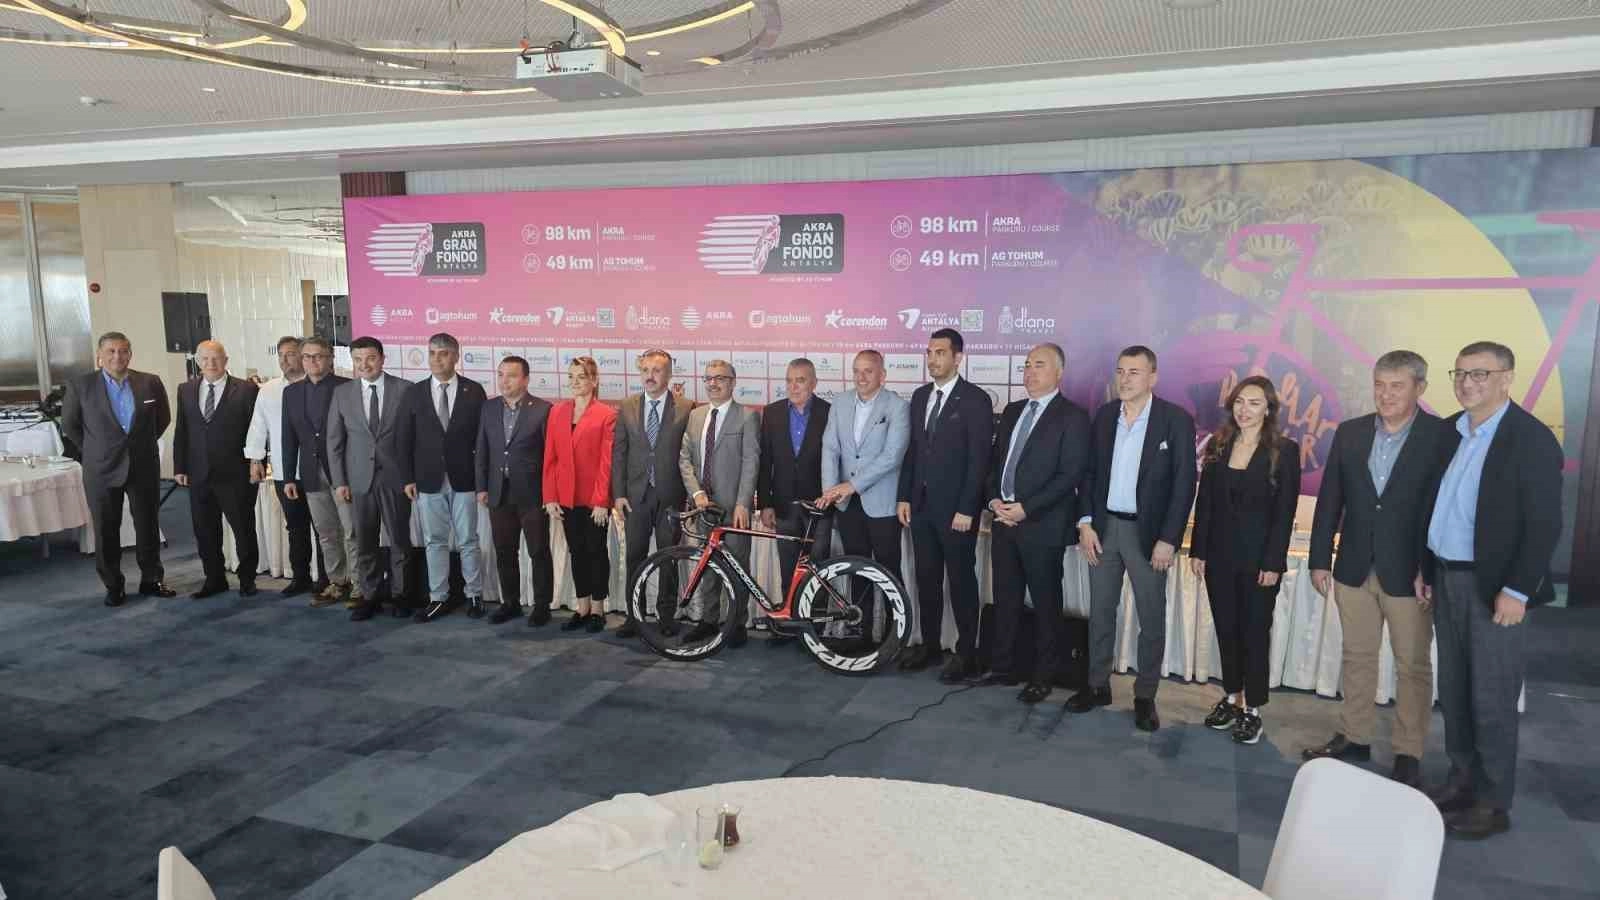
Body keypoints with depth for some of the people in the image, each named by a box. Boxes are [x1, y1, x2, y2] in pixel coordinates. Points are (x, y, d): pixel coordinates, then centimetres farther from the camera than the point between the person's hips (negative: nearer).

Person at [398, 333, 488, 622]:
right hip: (428, 480, 2)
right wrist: (408, 478, -1)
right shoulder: (414, 393, 4)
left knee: (468, 542, 6)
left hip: (464, 479, -2)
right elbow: (404, 438, 5)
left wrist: (482, 478, -4)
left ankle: (474, 595, 18)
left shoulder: (474, 391, -1)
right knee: (435, 542, 9)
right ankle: (438, 598, 18)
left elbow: (482, 436, 0)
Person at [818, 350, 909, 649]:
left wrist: (853, 485, -19)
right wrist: (831, 489, -13)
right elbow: (830, 449, 2)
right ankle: (860, 630, 23)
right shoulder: (840, 407, 8)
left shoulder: (897, 407, -8)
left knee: (888, 572, 2)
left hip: (881, 503, -5)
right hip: (847, 503, 5)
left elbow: (891, 455, -16)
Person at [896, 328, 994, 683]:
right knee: (926, 578, 13)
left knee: (961, 580, 4)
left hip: (955, 507, -6)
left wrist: (966, 509, -16)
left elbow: (979, 458, -13)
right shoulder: (919, 396, 11)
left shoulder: (975, 399, -10)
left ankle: (966, 653, 15)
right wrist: (904, 497, 7)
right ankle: (930, 644, 25)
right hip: (921, 503, 6)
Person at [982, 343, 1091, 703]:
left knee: (1046, 602, 6)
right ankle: (1004, 667, 24)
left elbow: (1070, 476, -14)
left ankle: (1042, 676, 18)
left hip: (1043, 525, -6)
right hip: (1003, 519, 6)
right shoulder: (1012, 411, 14)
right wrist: (994, 499, -1)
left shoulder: (1073, 416, -7)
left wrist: (1026, 509, -17)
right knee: (1005, 598, 13)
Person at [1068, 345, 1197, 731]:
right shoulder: (1104, 415, 4)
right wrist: (1086, 523, -1)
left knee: (1151, 618, 7)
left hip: (1148, 532, -4)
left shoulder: (1176, 419, -9)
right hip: (1104, 526, 4)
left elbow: (1184, 483, -10)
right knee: (1100, 611, 12)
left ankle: (1145, 696, 20)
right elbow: (1090, 472, 8)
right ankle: (1098, 685, 26)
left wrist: (1168, 540, -13)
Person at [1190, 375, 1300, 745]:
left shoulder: (1284, 451, -6)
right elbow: (1204, 502, 6)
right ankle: (1232, 697, 26)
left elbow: (1285, 512, -8)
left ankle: (1253, 709, 16)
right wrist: (1197, 550, 1)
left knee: (1255, 632, 5)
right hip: (1220, 554, 4)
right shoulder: (1217, 446, 5)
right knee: (1226, 629, 12)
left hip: (1259, 557, -3)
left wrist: (1273, 562, -13)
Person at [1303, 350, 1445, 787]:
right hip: (1355, 568, 4)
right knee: (1357, 657, 15)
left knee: (1412, 665, 9)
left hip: (1410, 572, -3)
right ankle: (1354, 736, 28)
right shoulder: (1350, 432, 2)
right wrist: (1320, 559, 3)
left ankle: (1408, 753, 22)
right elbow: (1329, 501, 5)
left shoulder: (1443, 437, -9)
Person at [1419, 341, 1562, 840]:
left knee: (1491, 697, 2)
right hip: (1446, 579, 6)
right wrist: (1424, 568, 12)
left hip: (1494, 585, -6)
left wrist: (1517, 590, -18)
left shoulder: (1532, 438, -12)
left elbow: (1544, 524, -14)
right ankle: (1462, 779, 29)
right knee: (1453, 689, 15)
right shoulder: (1448, 431, 7)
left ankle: (1493, 803, 15)